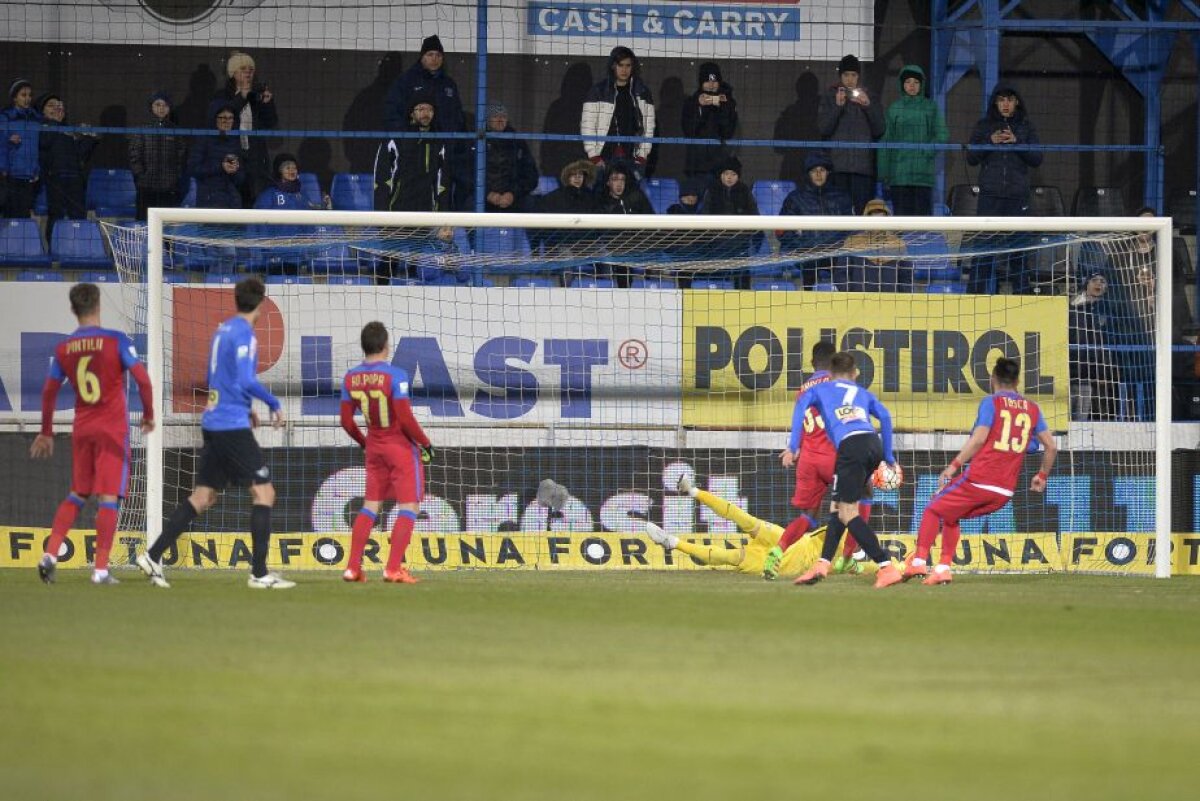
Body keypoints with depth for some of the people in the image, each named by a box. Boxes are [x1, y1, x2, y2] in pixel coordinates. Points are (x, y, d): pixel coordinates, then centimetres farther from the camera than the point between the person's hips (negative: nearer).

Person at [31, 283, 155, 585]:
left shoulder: (63, 349, 4)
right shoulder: (116, 340, -7)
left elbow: (49, 391, 9)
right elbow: (142, 378, -12)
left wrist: (46, 433, 19)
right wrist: (148, 414, 2)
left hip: (82, 430, 4)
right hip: (113, 430, -4)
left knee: (77, 494, 17)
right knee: (109, 497, -3)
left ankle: (50, 554, 4)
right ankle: (101, 569, -7)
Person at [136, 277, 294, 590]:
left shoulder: (223, 330, 14)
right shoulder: (243, 333, -12)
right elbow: (246, 380, -20)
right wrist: (275, 404, -7)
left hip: (213, 421, 9)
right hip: (233, 426, -9)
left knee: (203, 496, 12)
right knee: (263, 492, -4)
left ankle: (153, 555, 9)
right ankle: (259, 573, -7)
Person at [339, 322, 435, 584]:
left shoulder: (351, 378, -2)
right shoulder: (395, 376, -20)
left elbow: (346, 421, 3)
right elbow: (405, 418, -21)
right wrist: (426, 444, -8)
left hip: (375, 448, 6)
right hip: (401, 448, -6)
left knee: (370, 506, 14)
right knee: (408, 508, 1)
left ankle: (352, 567, 9)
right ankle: (393, 569, -7)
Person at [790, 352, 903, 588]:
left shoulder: (820, 389, 23)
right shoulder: (863, 393, 31)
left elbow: (802, 404, 3)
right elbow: (884, 415, 16)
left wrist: (793, 446, -2)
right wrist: (888, 456, 20)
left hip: (851, 445, -5)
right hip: (873, 443, 5)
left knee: (848, 513, -4)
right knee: (842, 506, 20)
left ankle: (887, 568, -14)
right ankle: (823, 563, 16)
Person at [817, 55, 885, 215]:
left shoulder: (868, 96, 14)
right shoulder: (829, 96, 11)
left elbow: (879, 130, 8)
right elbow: (823, 128, 1)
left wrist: (868, 106, -5)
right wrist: (838, 106, -10)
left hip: (863, 165, 1)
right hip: (838, 164, -1)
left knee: (862, 208, -9)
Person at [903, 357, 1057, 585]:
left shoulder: (991, 402, -3)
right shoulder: (1032, 409, 12)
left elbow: (979, 439, -14)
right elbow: (1051, 447, 11)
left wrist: (953, 466, -10)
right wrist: (1042, 475, 25)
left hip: (978, 480, -5)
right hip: (1005, 492, 5)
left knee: (934, 510, 13)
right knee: (951, 516, 24)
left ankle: (919, 562, 0)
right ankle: (943, 569, 13)